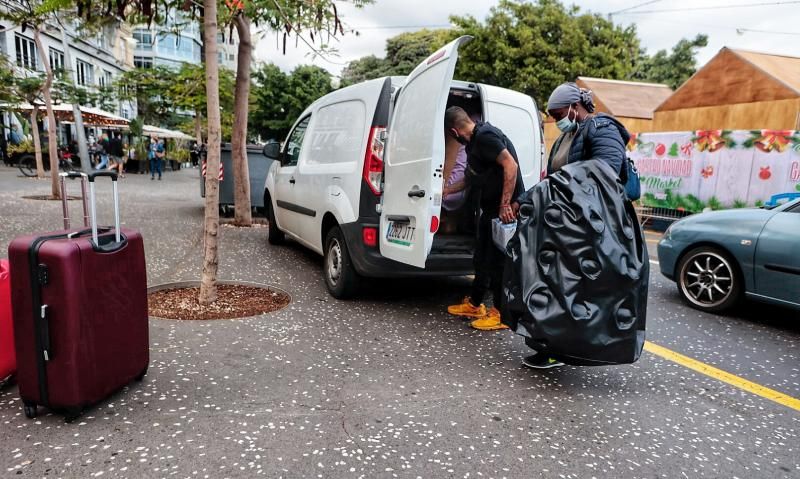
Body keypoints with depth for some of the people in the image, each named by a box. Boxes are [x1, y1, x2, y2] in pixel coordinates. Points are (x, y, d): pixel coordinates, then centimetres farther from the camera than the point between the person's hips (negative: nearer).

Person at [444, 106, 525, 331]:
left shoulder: (484, 136, -16)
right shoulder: (474, 142, 16)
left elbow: (510, 165, -26)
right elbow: (471, 179, 29)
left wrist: (505, 205, -29)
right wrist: (444, 191, 36)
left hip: (507, 209, -10)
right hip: (491, 209, 10)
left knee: (499, 261, -3)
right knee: (482, 259, 18)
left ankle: (501, 313, 9)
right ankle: (474, 304, 31)